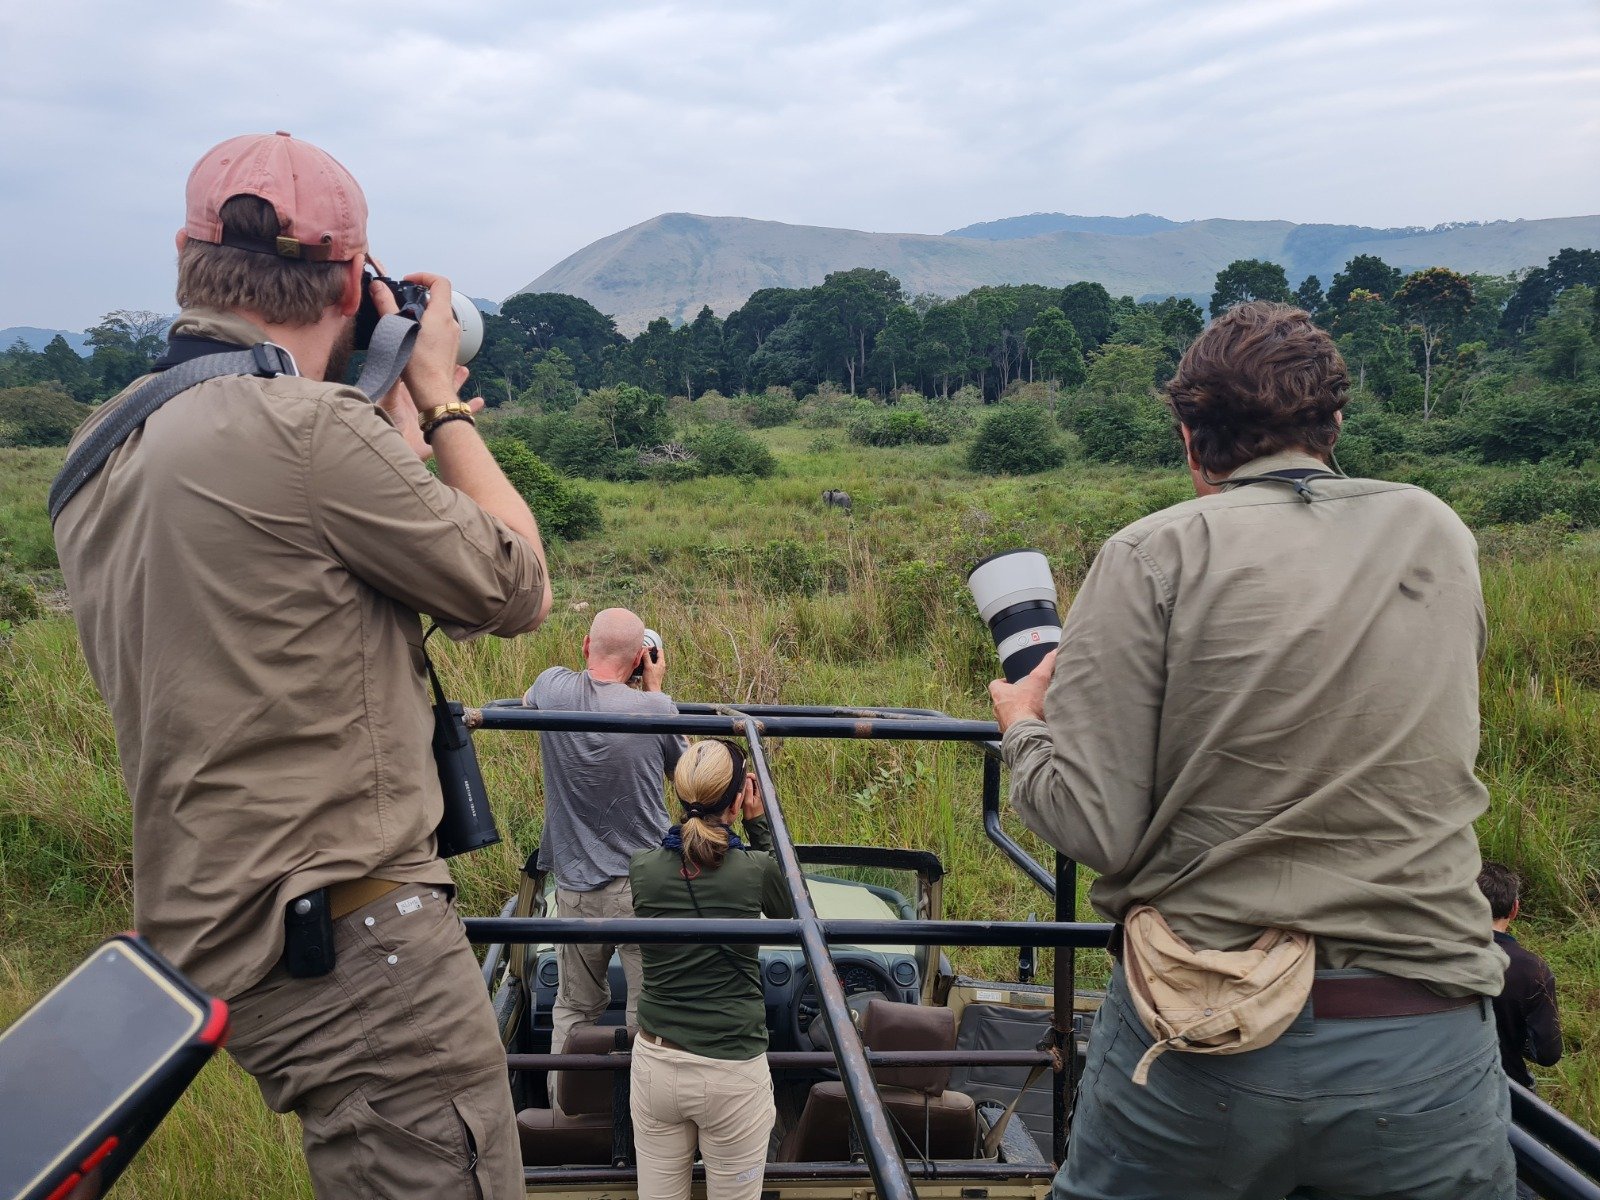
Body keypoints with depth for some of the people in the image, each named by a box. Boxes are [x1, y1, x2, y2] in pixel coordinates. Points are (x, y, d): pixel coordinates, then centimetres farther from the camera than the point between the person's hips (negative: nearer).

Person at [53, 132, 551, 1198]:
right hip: (351, 948, -9)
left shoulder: (106, 451, 12)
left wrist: (403, 421, 20)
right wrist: (441, 399, 6)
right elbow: (516, 590, -6)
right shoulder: (302, 427, -17)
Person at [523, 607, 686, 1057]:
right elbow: (680, 774, 9)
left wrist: (594, 666, 23)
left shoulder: (553, 687, -5)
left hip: (575, 888, 3)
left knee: (573, 1011, 19)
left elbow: (526, 701, 22)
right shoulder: (657, 708, -12)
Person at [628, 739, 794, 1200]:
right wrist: (760, 824, 4)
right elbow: (793, 909, 8)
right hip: (733, 1074, -3)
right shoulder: (756, 870, -15)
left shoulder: (641, 868, -8)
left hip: (656, 1063, 3)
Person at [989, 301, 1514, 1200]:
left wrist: (1022, 725, 7)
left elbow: (1091, 826, -12)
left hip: (1197, 1051, -2)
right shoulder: (1441, 537, 4)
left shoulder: (1156, 556, -9)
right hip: (1428, 1057, 3)